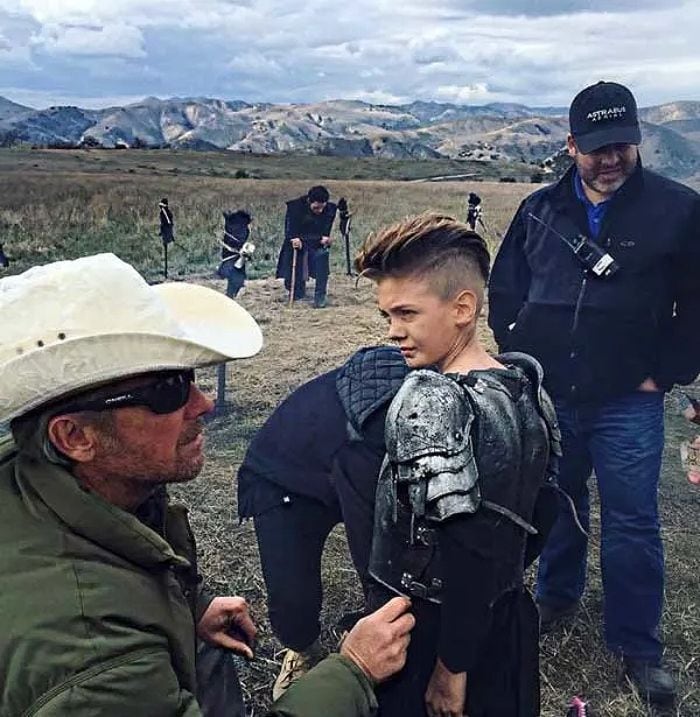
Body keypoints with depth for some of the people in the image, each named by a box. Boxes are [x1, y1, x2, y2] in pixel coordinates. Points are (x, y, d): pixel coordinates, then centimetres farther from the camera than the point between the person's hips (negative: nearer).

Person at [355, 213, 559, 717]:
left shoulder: (430, 402, -26)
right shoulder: (528, 390, -2)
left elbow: (469, 554, -27)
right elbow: (543, 512, 8)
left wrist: (451, 667, -19)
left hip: (430, 631, -7)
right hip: (508, 623, 7)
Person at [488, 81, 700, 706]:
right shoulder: (540, 210, 2)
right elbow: (504, 288, 11)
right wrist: (519, 358, 5)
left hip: (627, 404, -3)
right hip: (546, 397, 3)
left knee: (632, 525, 4)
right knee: (555, 505, 19)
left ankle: (638, 647, 20)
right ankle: (557, 596, 42)